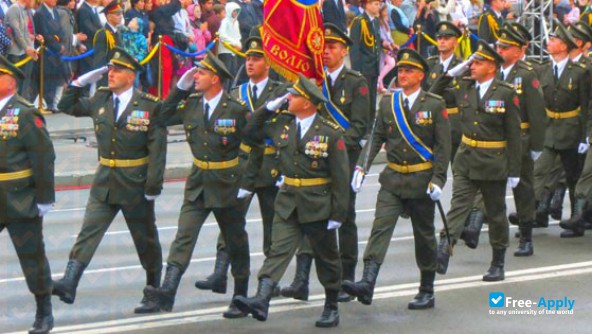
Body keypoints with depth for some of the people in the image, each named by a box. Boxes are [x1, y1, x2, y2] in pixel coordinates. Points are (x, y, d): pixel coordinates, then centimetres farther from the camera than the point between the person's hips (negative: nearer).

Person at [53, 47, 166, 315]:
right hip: (104, 183, 4)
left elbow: (157, 149, -12)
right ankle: (69, 284, -18)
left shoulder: (149, 106, -10)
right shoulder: (100, 99, 5)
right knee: (88, 233, -9)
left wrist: (153, 187, -16)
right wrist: (81, 82, 2)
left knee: (146, 240, 9)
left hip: (136, 186, -4)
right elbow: (66, 106, 16)